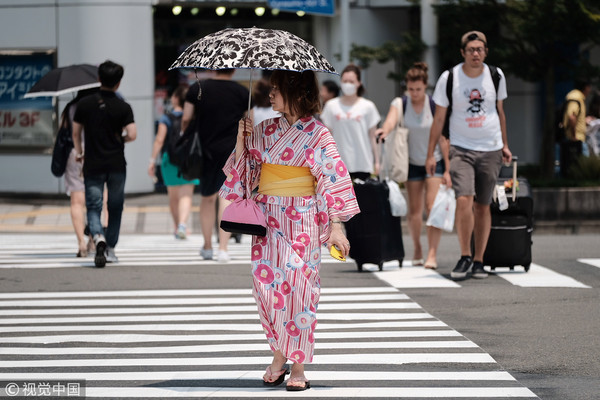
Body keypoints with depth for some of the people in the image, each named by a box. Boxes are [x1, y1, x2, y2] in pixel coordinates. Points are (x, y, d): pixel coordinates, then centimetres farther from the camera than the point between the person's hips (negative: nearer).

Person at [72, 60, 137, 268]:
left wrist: (79, 152, 21)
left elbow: (76, 132, 5)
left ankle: (98, 238, -27)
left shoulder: (84, 104, -2)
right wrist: (120, 139, 9)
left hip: (93, 165, 0)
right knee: (115, 208, 14)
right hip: (116, 165, 0)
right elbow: (132, 135, -13)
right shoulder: (123, 107, -6)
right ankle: (110, 249, 17)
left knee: (93, 207, 0)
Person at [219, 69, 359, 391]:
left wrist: (336, 227, -13)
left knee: (299, 289, -5)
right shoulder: (264, 131, 10)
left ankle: (298, 367, 1)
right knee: (266, 284, 1)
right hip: (267, 218, 5)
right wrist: (241, 141, -1)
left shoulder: (317, 134, -6)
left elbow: (333, 178, -8)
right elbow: (243, 170, 15)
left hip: (302, 223, -5)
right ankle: (278, 358, 15)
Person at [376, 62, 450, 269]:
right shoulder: (400, 104, -7)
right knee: (414, 209, 7)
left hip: (434, 161, -2)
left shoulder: (435, 106, -9)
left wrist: (447, 169, -7)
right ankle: (417, 249, 25)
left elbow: (443, 138, -6)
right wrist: (385, 129, -52)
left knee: (432, 207, -12)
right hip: (412, 163, 2)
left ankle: (432, 254, -16)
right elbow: (391, 120, -28)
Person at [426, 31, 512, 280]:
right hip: (460, 149, -2)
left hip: (491, 150, 2)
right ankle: (464, 257, -7)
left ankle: (478, 260, 13)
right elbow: (439, 119, 2)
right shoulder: (449, 78, -4)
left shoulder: (496, 76, 3)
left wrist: (504, 145, 17)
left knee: (483, 206, 4)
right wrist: (431, 154, 1)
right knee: (464, 200, -19)